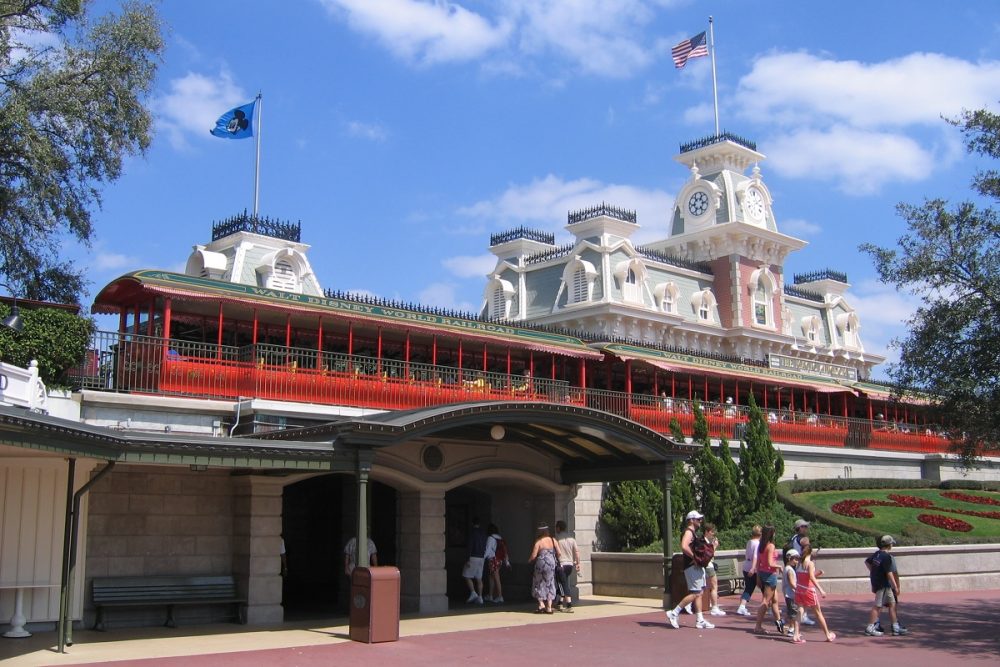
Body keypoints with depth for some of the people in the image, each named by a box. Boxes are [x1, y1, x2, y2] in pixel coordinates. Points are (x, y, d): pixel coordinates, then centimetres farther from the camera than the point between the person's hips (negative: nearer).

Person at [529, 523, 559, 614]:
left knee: (539, 584, 12)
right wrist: (556, 561, 17)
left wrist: (529, 560, 10)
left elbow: (533, 555, -11)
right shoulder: (553, 540, 1)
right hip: (551, 564, 3)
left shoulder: (538, 541, -9)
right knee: (550, 584, 11)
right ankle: (549, 607, 8)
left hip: (541, 563, -3)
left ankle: (541, 604, 4)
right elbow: (559, 553, -2)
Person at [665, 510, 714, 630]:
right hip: (692, 567, -10)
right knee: (695, 593, -11)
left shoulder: (694, 532, 20)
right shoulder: (688, 532, -13)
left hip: (698, 566, 10)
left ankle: (700, 620, 11)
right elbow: (684, 546, -30)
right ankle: (674, 613, -6)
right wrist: (694, 557, -23)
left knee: (699, 593, 9)